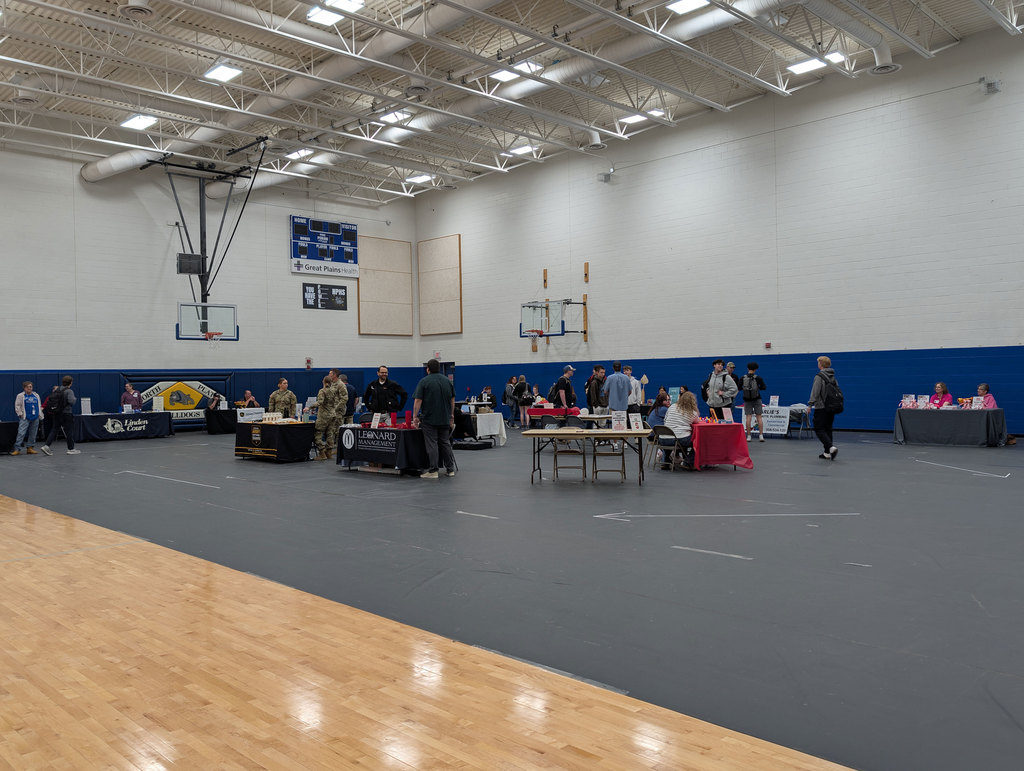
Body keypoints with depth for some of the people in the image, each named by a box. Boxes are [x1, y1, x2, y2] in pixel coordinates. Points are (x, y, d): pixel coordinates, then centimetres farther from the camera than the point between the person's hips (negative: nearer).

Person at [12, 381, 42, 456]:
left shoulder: (36, 395, 15)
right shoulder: (20, 396, 3)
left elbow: (39, 405, 22)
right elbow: (17, 406, 0)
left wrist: (40, 414, 14)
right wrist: (20, 414, -7)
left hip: (35, 418, 4)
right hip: (25, 418, -4)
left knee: (33, 434, 6)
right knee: (21, 433, -12)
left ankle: (30, 448, 15)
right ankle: (17, 449, -10)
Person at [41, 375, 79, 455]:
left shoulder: (57, 391, 8)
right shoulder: (69, 391, -14)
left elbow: (49, 399, 9)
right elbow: (71, 401, -24)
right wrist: (75, 398, -4)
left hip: (57, 414, 7)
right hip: (66, 413, -7)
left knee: (54, 430, 12)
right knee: (69, 431, 3)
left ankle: (46, 446, 3)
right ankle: (71, 449, 9)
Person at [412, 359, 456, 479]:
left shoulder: (424, 382, -6)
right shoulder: (447, 381, 8)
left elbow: (418, 401, -11)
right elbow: (452, 400, 12)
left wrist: (415, 417, -7)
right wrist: (451, 415, 20)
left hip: (429, 418, -5)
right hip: (445, 419, 5)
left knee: (432, 444, -4)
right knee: (445, 443, 11)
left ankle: (433, 471, -5)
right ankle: (450, 469, 13)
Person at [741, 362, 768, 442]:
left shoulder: (743, 378, -5)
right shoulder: (758, 378, -8)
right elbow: (764, 387, -8)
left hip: (747, 400, 1)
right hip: (757, 399, -1)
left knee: (748, 417, 2)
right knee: (759, 417, 4)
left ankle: (748, 436, 2)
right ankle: (761, 436, 2)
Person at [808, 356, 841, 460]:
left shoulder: (819, 377, -12)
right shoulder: (833, 377, 12)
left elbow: (815, 392, -19)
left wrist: (810, 405, -18)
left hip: (821, 408, -7)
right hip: (832, 408, 7)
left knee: (819, 430, -4)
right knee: (828, 429, 12)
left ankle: (831, 447, -22)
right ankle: (827, 453, 13)